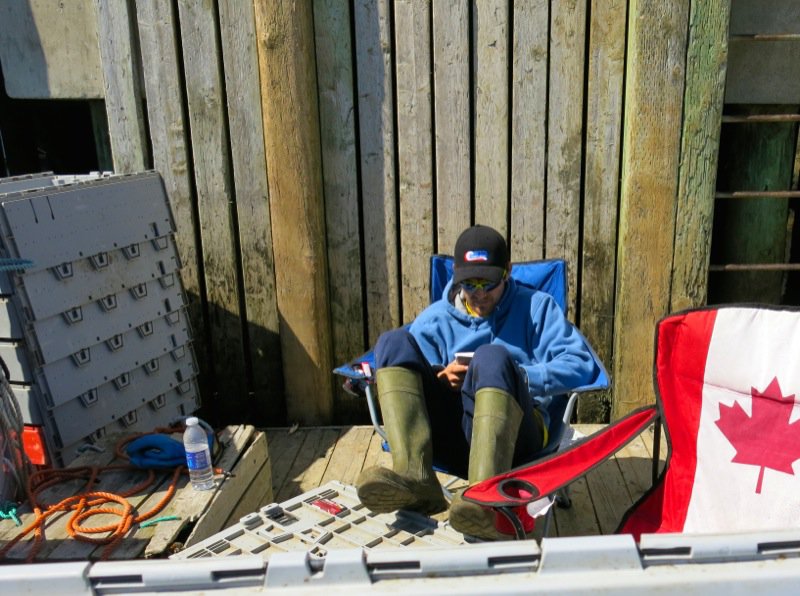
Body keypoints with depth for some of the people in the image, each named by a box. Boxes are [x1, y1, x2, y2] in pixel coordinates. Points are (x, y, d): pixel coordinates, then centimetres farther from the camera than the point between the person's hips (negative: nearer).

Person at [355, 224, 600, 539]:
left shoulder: (536, 306, 19)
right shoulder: (435, 318, 22)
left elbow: (581, 362, 4)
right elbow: (396, 366, 11)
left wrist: (518, 378, -8)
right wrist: (442, 377, -9)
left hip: (513, 434, -2)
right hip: (450, 437, 2)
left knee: (492, 357, -31)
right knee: (394, 342, -16)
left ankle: (484, 498, -49)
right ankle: (414, 478, -37)